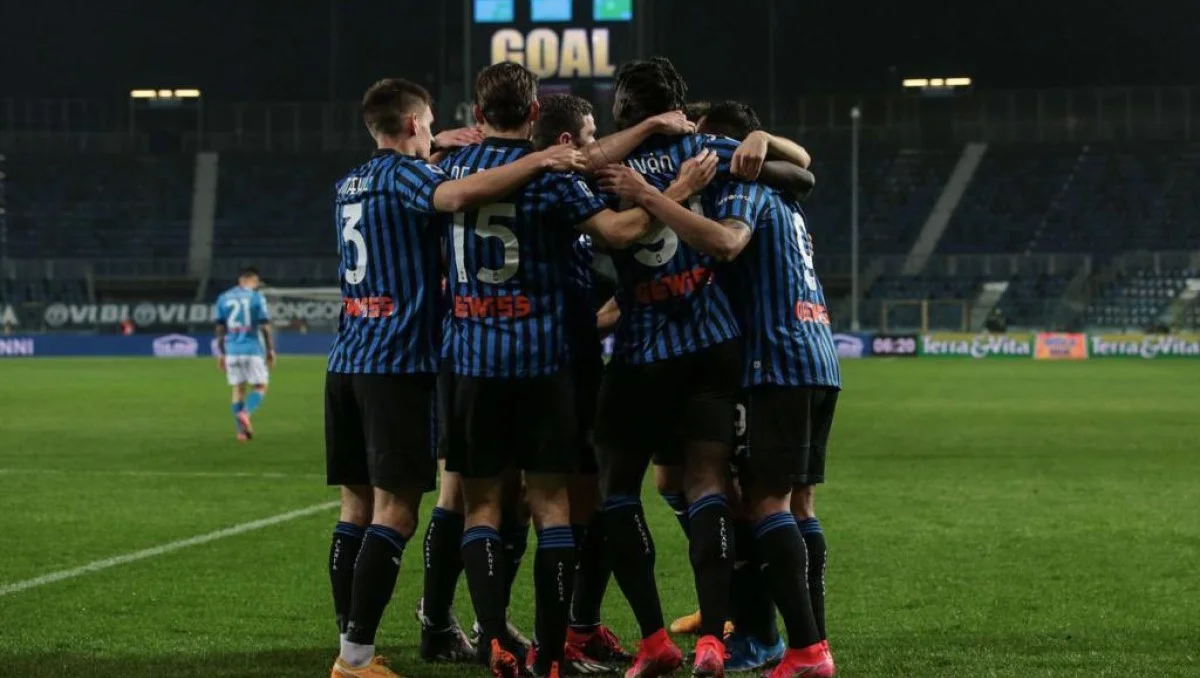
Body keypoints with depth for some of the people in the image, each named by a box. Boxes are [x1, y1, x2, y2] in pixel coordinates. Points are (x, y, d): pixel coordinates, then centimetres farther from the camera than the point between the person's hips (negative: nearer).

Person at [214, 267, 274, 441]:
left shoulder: (223, 298, 8)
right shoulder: (256, 298, -3)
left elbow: (220, 329, 10)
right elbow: (265, 327, -6)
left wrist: (221, 354, 16)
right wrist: (271, 351, 2)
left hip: (232, 350, 4)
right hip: (253, 349, -4)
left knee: (238, 389, 11)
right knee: (260, 386, 5)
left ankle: (241, 430, 8)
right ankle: (246, 413, -21)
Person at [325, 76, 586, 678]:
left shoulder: (349, 186, 17)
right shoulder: (404, 173, -6)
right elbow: (456, 196, -28)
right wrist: (537, 161, -23)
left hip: (348, 362, 8)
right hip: (400, 363, -8)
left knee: (357, 505, 10)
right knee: (395, 511, -7)